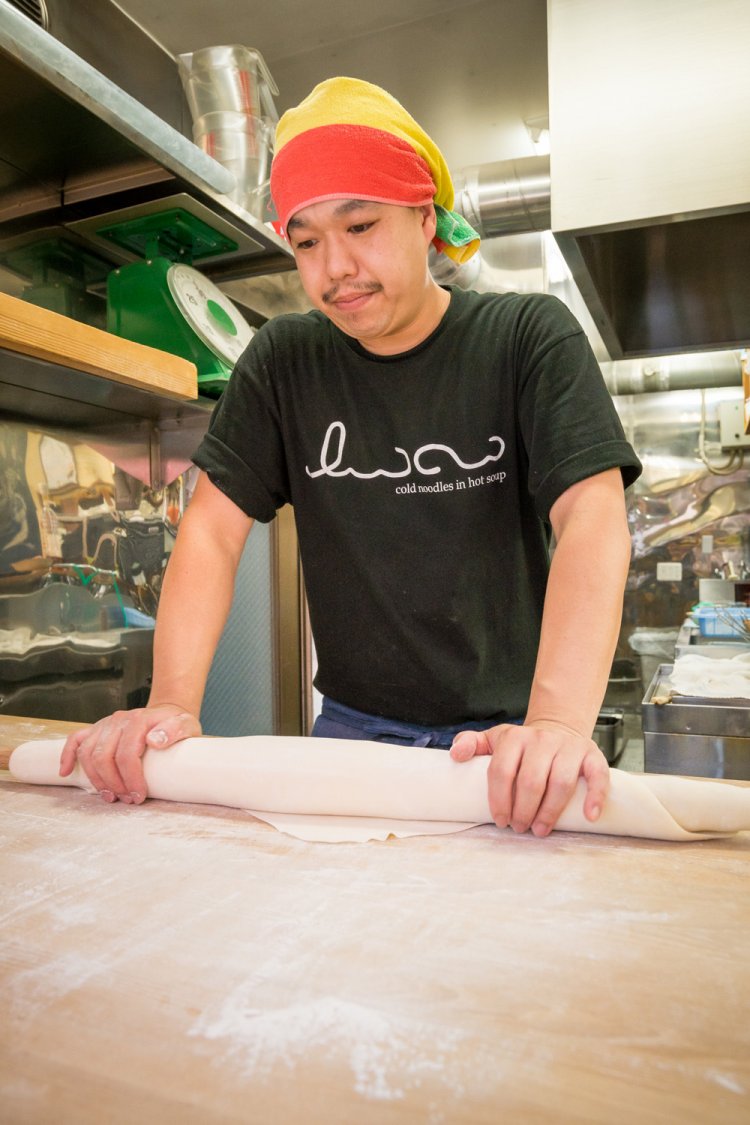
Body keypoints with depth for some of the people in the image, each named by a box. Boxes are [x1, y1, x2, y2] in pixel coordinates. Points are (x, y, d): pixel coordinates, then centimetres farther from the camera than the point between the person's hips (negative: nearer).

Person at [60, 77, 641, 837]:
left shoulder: (530, 338, -7)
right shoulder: (282, 361, 1)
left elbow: (591, 519, -19)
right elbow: (213, 527, -4)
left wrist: (558, 721, -34)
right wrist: (172, 704, -18)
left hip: (501, 733, -1)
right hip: (351, 725, 2)